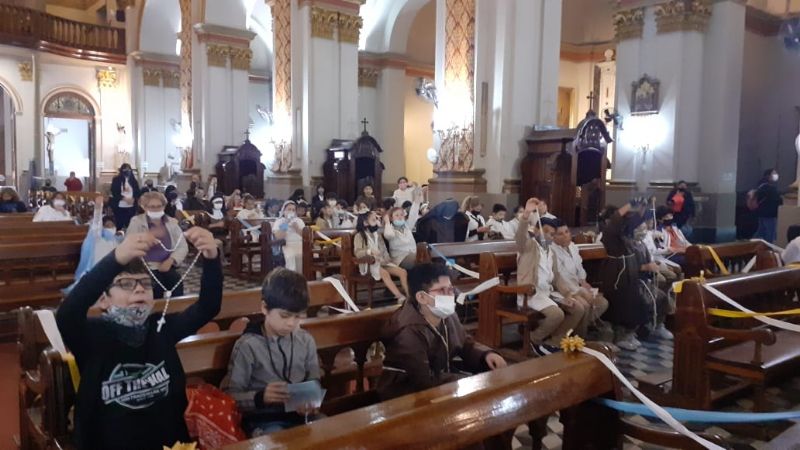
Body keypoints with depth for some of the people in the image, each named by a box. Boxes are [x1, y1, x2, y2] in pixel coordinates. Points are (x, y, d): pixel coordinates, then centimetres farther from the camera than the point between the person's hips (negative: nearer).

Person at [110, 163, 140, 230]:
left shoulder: (133, 180, 10)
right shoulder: (116, 180, 2)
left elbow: (137, 193, 8)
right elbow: (114, 192, -6)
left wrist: (133, 199, -12)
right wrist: (124, 198, -17)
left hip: (131, 207, 2)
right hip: (119, 207, -2)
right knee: (119, 225, 0)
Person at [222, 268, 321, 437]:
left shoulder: (306, 340, 4)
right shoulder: (247, 345, -9)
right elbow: (230, 395, -7)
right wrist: (260, 397, -24)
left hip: (301, 415, 5)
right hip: (263, 420, -4)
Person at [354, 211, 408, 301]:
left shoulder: (378, 234, 19)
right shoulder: (359, 236, -2)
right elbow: (357, 253, -16)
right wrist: (369, 251, -34)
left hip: (383, 262, 7)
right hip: (370, 264, -7)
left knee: (402, 271, -16)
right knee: (384, 273, -36)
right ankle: (400, 297, -42)